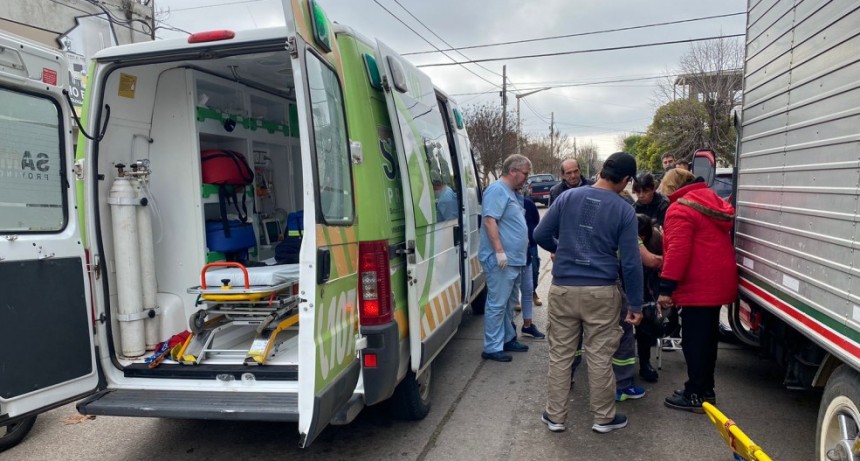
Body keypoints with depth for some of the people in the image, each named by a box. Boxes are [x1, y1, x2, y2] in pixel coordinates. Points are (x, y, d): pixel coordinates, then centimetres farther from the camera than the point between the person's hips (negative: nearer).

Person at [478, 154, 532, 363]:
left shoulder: (513, 192, 18)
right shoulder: (497, 190, -14)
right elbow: (489, 220, -23)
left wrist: (524, 243, 27)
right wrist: (499, 251, -25)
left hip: (514, 259, 10)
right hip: (501, 260, -10)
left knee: (509, 303, 17)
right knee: (497, 304, -5)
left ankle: (508, 339, 28)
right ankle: (492, 348, 1)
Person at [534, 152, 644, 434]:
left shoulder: (567, 197, 0)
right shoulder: (624, 210, -5)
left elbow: (540, 235, 6)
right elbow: (630, 262, -7)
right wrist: (636, 304, 2)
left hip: (563, 288, 2)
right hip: (601, 292, -1)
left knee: (560, 355, 11)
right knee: (600, 358, 10)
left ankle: (555, 416, 21)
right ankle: (603, 418, 25)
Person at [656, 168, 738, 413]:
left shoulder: (680, 209, -14)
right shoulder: (712, 201, 15)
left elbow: (677, 251, -23)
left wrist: (667, 287, -21)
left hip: (698, 287, -10)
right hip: (717, 283, 10)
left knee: (694, 340, -1)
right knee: (707, 337, 18)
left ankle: (696, 395, 7)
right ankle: (705, 389, 28)